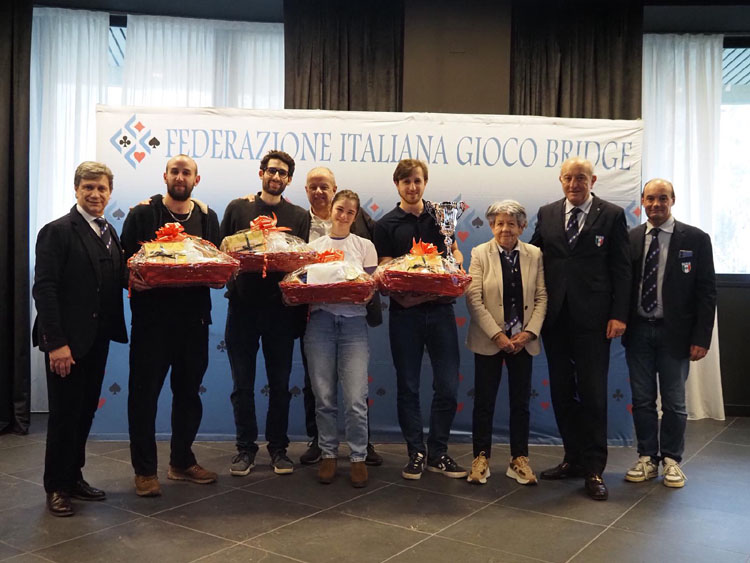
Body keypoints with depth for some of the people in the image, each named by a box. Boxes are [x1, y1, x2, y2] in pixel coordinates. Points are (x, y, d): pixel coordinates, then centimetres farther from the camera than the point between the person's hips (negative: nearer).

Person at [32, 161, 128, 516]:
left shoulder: (109, 233, 12)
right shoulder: (58, 231, -9)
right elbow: (44, 289, -15)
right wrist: (56, 343, -20)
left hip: (97, 339, 6)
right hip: (66, 341, -6)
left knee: (86, 411, 14)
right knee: (65, 414, 3)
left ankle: (74, 478, 29)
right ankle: (56, 487, 19)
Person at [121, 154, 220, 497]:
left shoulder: (207, 217, 11)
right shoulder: (143, 214, 1)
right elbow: (124, 259, -3)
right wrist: (132, 278, -23)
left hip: (193, 317, 4)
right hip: (151, 316, -3)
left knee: (189, 390, 12)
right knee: (144, 391, 1)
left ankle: (182, 461, 28)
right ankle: (144, 469, 14)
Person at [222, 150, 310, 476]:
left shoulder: (299, 216, 8)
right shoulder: (238, 208, 8)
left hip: (281, 308, 0)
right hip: (243, 305, 0)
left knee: (280, 384, 8)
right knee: (242, 384, 7)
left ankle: (278, 447, 21)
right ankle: (245, 447, 20)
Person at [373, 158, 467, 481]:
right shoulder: (386, 225, 4)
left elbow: (455, 253, 18)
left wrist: (454, 264, -5)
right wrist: (402, 294, -21)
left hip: (440, 309, 2)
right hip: (405, 312, -2)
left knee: (448, 386, 3)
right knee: (408, 387, 6)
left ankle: (438, 453, 17)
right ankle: (416, 453, 19)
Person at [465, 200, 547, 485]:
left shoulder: (534, 255, 3)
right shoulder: (480, 254, -3)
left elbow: (541, 297, 2)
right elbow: (473, 298, -9)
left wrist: (529, 332, -10)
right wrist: (498, 335, -15)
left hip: (523, 341, 2)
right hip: (489, 340, -2)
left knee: (521, 403, 9)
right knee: (484, 401, 5)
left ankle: (519, 460, 21)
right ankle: (481, 458, 18)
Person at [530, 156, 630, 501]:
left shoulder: (612, 215, 1)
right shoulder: (547, 214, 9)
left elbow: (621, 268, -2)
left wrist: (618, 314, -8)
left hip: (592, 318, -3)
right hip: (555, 317, 4)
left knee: (592, 392, 1)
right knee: (561, 391, 10)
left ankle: (594, 469, 11)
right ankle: (574, 459, 23)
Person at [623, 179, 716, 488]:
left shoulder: (695, 239, -3)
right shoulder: (630, 239, 4)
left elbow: (706, 291, -4)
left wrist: (701, 337, -9)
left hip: (674, 333, -2)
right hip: (638, 331, 2)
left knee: (674, 402, 8)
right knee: (642, 400, 10)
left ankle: (671, 460, 24)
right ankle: (647, 459, 23)